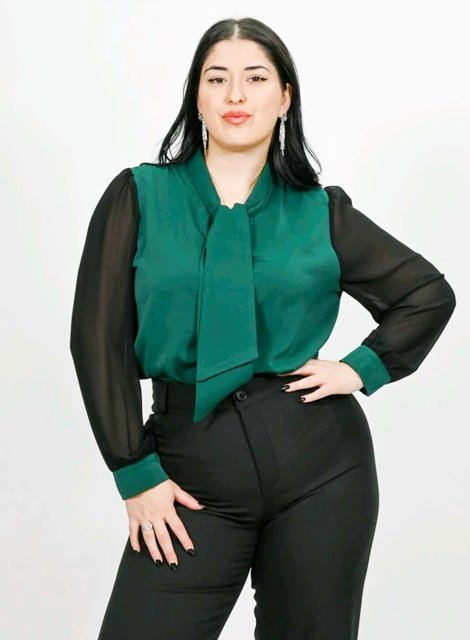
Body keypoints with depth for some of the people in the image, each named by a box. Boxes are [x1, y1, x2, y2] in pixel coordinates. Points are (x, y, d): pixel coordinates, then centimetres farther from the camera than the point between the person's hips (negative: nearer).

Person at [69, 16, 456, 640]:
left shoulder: (319, 211, 5)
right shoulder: (139, 197, 1)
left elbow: (429, 293, 14)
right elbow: (100, 338, -2)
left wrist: (364, 368, 1)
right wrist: (136, 472, -5)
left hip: (318, 457, 1)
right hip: (191, 466, -1)